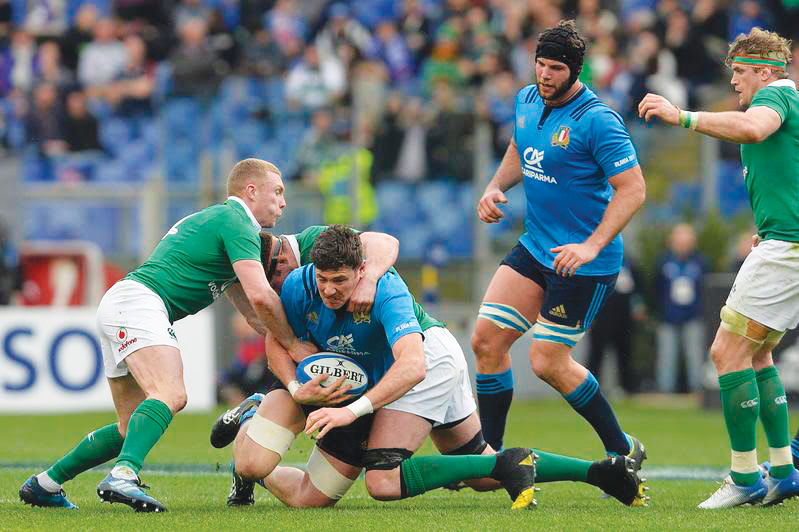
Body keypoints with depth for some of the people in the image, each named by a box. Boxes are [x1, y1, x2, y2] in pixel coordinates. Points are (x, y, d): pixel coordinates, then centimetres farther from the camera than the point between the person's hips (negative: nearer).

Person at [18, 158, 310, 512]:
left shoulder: (217, 219, 28)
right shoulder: (237, 223, -5)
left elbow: (248, 301, 33)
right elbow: (260, 296, -15)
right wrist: (292, 344, -3)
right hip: (139, 301, -11)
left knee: (133, 427, 14)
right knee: (171, 394, -30)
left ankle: (44, 484, 19)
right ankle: (123, 476, -50)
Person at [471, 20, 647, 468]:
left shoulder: (597, 120, -19)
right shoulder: (527, 101, 5)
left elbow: (633, 189, -20)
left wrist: (592, 246, -27)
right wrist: (495, 188, 6)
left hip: (587, 262, -8)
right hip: (535, 247, 8)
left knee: (548, 362, -6)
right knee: (487, 339, 0)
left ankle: (623, 451, 13)